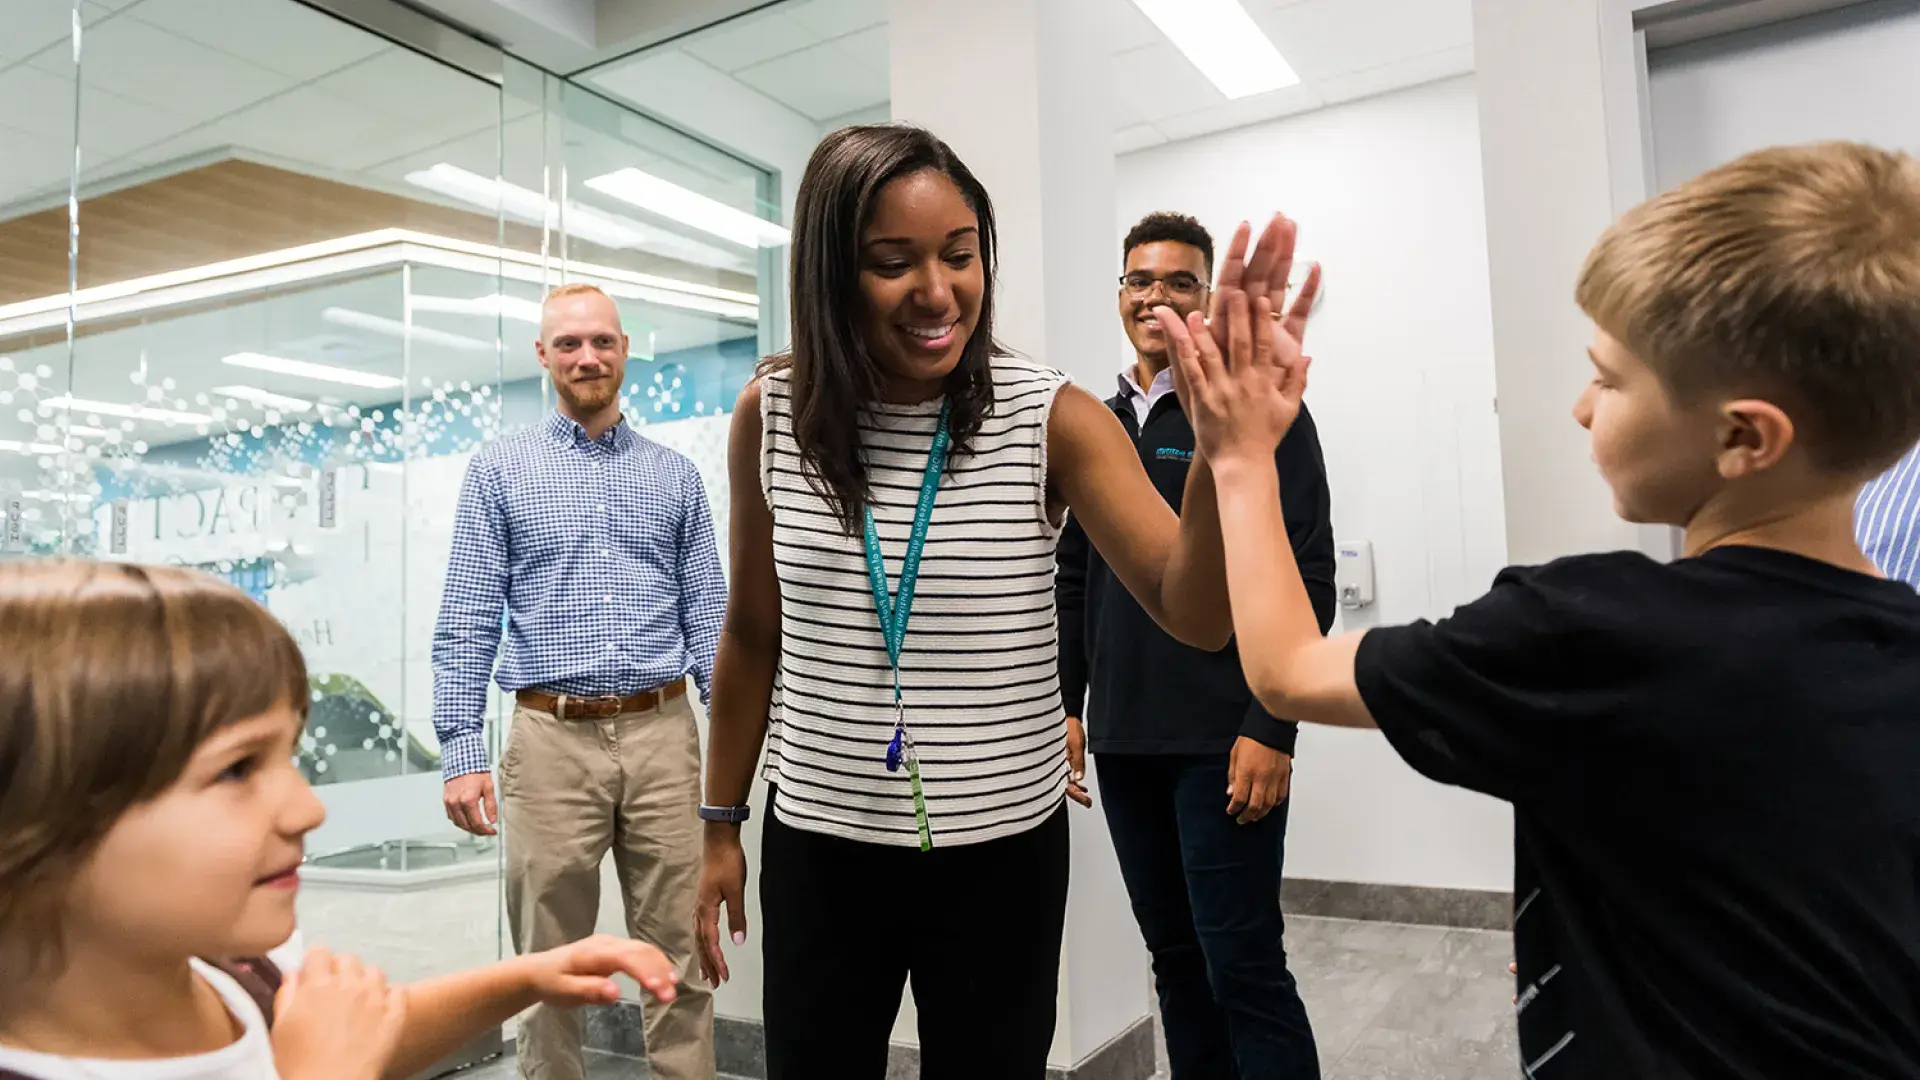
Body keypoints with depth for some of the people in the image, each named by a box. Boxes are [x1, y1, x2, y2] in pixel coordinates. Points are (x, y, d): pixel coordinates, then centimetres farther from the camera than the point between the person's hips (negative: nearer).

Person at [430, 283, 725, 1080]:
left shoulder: (675, 476, 10)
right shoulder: (498, 471, 6)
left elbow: (708, 613, 7)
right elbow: (468, 620, 1)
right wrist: (461, 751, -7)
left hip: (663, 735, 1)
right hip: (552, 740, -1)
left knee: (678, 951, 9)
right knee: (550, 961, 11)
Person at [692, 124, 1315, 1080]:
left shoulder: (1053, 420, -12)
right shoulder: (772, 415, -5)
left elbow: (1197, 616, -20)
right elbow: (751, 634, 5)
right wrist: (721, 823, 9)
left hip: (1003, 853, -1)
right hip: (816, 847, 2)